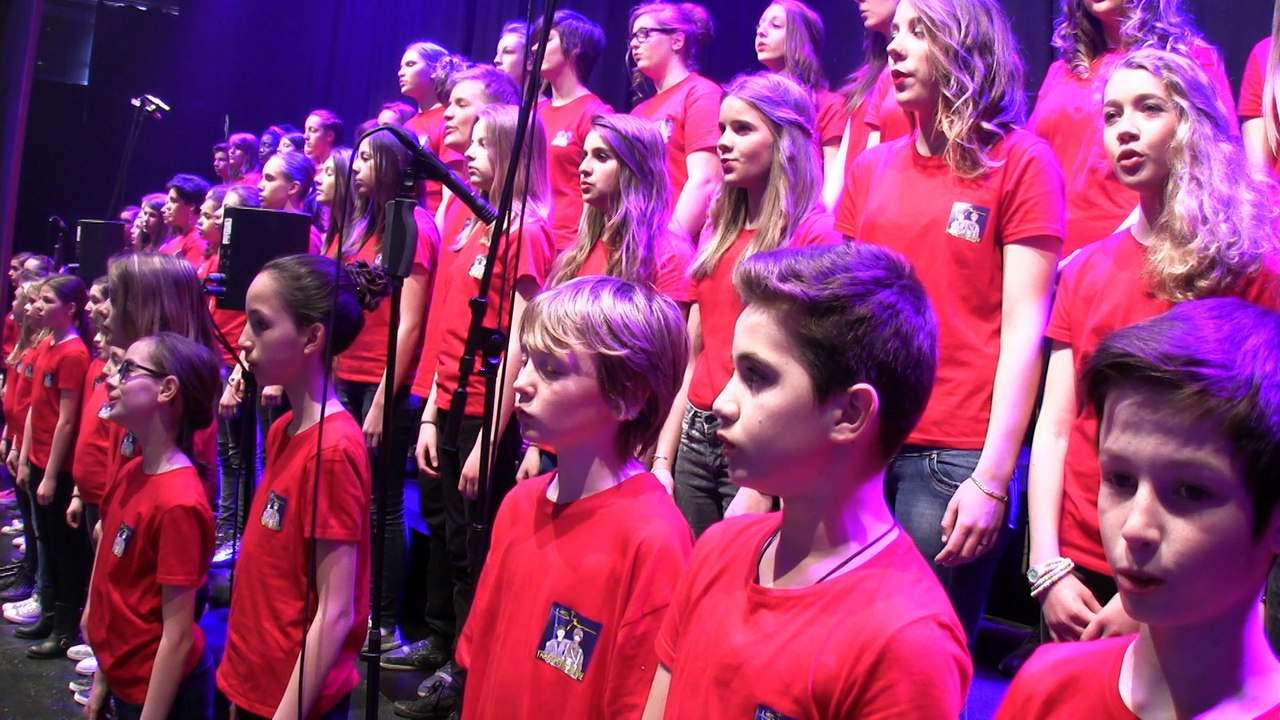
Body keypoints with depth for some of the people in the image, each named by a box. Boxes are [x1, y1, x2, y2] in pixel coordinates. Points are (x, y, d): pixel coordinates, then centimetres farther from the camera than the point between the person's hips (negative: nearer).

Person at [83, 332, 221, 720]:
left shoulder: (179, 503, -24)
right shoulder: (131, 474, 1)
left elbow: (178, 637, -22)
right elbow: (111, 578, 10)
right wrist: (102, 682, 14)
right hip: (125, 683, 7)